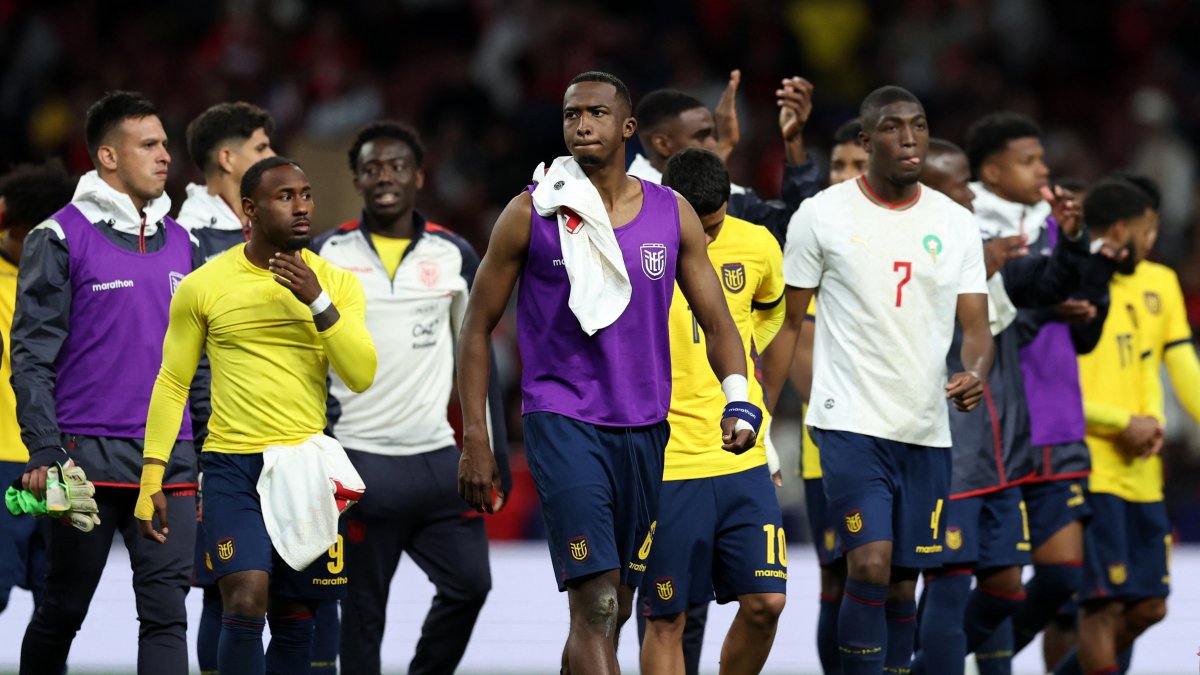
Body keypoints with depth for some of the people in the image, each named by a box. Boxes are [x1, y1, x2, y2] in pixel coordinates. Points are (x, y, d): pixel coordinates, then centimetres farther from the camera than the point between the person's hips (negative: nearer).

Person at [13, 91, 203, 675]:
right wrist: (45, 452, -14)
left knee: (166, 612, -5)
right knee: (63, 611, 6)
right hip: (88, 454, -4)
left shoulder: (181, 244, 14)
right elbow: (33, 356, -5)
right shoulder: (61, 238, -2)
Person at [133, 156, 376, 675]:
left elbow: (362, 377, -5)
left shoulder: (335, 283, 4)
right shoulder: (203, 286, 0)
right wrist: (151, 478, -1)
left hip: (305, 464, 2)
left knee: (295, 618, 4)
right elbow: (172, 385, 5)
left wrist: (318, 301, -15)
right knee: (247, 604, -18)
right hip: (232, 463, -2)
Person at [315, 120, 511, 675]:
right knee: (362, 610, -1)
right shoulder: (326, 255, 1)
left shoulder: (454, 255, 7)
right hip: (359, 459, -3)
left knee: (470, 583, -4)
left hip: (438, 456, 3)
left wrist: (495, 454, 7)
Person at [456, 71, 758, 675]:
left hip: (644, 429, 5)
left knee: (615, 606, 13)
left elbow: (716, 321, 8)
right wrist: (474, 439, -2)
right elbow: (478, 326, 3)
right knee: (596, 605, -18)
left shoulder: (672, 215, 6)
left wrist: (739, 400, -12)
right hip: (562, 421, -5)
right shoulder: (532, 214, -2)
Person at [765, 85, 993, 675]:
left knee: (903, 583, 8)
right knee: (870, 566, -17)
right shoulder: (822, 215, -1)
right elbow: (788, 322, 3)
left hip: (927, 430, 4)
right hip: (850, 422, -4)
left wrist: (975, 374, -17)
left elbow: (975, 324, 6)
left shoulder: (955, 224, 8)